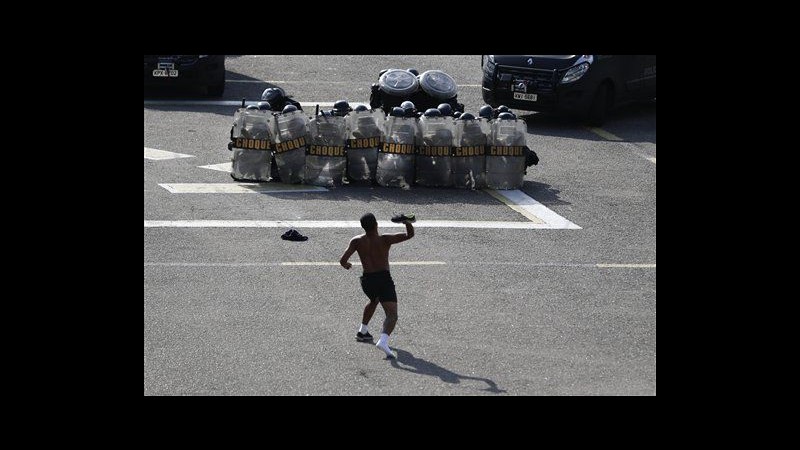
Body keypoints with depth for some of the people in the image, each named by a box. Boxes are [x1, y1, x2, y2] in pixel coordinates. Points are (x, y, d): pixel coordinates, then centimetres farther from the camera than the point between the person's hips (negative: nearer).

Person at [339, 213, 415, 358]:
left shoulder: (357, 241, 2)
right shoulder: (385, 240, -5)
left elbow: (342, 260, -2)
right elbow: (410, 234, -4)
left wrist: (346, 265, 18)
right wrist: (407, 222, 8)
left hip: (367, 280, 4)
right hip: (384, 279, -4)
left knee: (374, 300, 37)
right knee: (392, 315, -10)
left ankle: (362, 331, 46)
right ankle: (383, 340, -37)